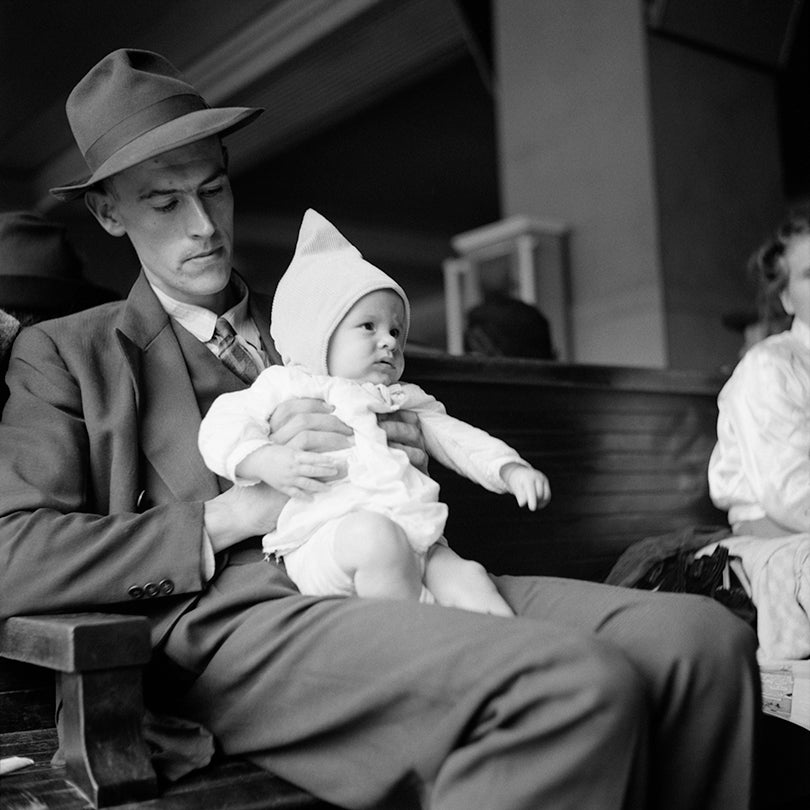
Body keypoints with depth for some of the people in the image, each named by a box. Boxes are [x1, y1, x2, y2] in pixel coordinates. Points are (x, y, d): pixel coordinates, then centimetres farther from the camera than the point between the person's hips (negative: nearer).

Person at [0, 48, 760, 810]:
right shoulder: (64, 354, 14)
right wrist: (233, 516, -6)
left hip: (402, 583, 5)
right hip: (234, 617, -4)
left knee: (706, 639, -20)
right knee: (578, 686, -31)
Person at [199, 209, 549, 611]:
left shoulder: (405, 401, 29)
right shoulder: (288, 387, 12)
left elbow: (458, 439, 26)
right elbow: (221, 426, 4)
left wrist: (512, 470, 8)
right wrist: (266, 461, -17)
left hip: (417, 546, 6)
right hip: (324, 543, -5)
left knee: (470, 581, -17)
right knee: (376, 535, -35)